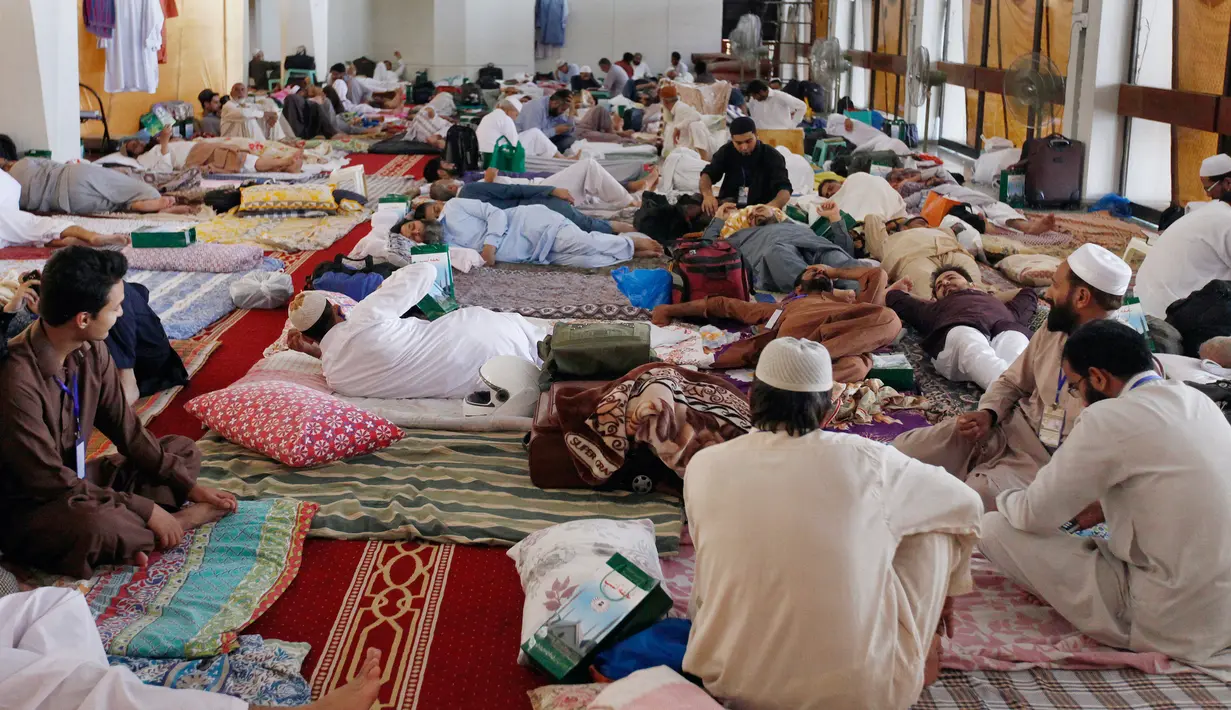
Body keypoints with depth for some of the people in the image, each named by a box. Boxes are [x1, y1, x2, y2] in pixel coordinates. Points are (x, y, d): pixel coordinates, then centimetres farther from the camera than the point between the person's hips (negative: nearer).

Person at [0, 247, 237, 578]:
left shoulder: (91, 352, -5)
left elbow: (126, 428, 4)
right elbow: (50, 481, -27)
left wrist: (187, 484, -1)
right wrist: (146, 509, -24)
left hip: (76, 479, 9)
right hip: (27, 508, -8)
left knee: (183, 450, 9)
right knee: (98, 526, -39)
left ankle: (136, 532, -15)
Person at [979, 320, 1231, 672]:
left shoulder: (1109, 418, -18)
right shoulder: (1197, 400, 5)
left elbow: (1035, 515, -10)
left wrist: (1004, 499, 11)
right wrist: (1107, 505, 16)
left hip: (1172, 625, -8)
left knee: (995, 528, -8)